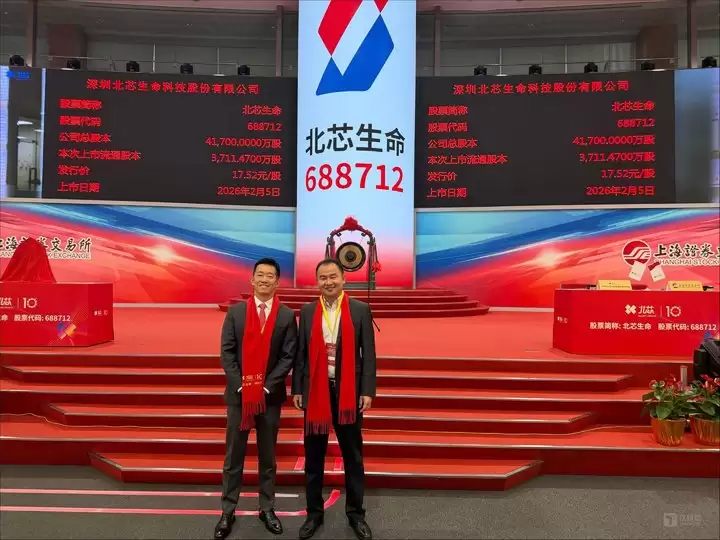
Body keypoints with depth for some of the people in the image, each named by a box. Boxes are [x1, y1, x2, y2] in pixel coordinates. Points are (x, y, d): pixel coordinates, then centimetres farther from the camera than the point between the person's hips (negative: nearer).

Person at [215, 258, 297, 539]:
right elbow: (227, 352, -2)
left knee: (267, 456, 12)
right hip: (238, 393, 1)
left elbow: (288, 356, -6)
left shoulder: (287, 316, -2)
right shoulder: (235, 312, 1)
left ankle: (267, 509, 25)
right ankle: (228, 511, 21)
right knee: (234, 456, 9)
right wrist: (241, 385, -11)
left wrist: (266, 386, -13)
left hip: (270, 395, 0)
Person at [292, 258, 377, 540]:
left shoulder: (361, 310, -2)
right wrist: (297, 389, 2)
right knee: (314, 455, 12)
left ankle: (356, 513, 25)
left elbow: (369, 354, -4)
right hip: (315, 389, 2)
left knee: (353, 455, 9)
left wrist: (368, 391, -9)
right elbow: (300, 353, 6)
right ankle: (314, 512, 27)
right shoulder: (307, 311, 4)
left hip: (349, 390, -2)